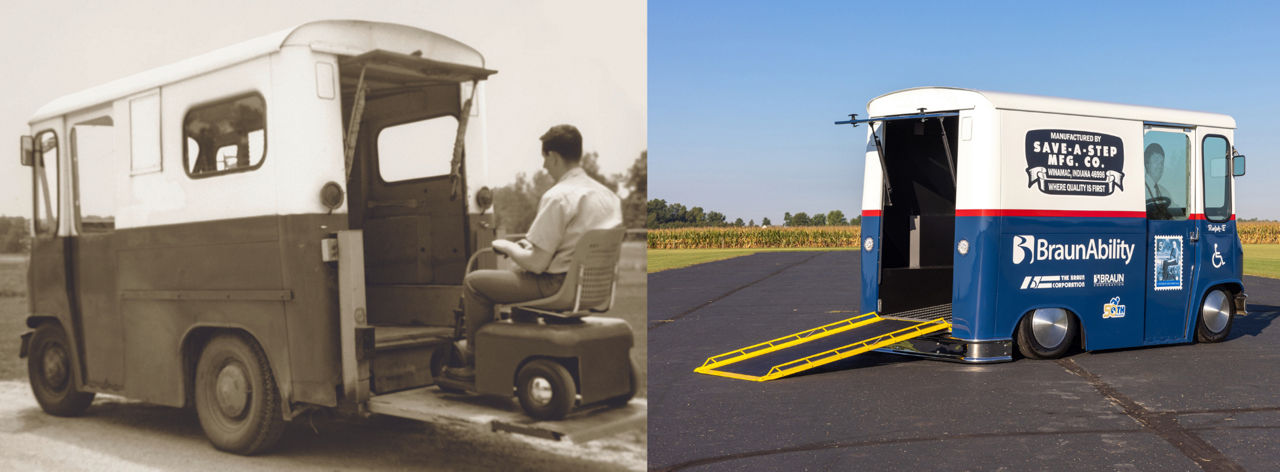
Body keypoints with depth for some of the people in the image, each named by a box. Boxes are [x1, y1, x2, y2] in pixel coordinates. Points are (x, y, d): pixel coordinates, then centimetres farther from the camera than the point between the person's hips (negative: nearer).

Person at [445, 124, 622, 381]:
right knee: (515, 274, 33)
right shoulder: (609, 196, 5)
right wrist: (534, 244, 19)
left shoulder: (558, 197, -20)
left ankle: (477, 361, 17)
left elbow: (537, 264, -20)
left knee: (473, 282, 5)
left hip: (557, 287, -9)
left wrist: (508, 247, 0)